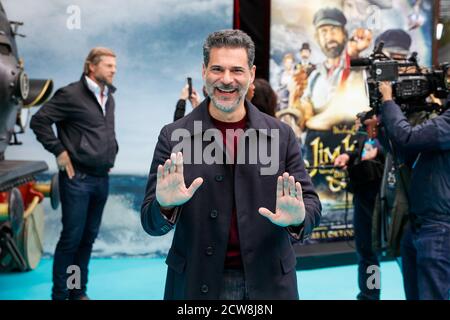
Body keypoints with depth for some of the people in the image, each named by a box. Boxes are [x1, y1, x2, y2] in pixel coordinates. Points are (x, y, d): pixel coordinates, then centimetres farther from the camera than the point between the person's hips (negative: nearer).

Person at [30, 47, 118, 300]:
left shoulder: (109, 98, 14)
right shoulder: (71, 94, -9)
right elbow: (39, 120, -11)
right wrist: (59, 151, -13)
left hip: (102, 179, 7)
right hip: (77, 178, -7)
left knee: (89, 238, 12)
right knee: (72, 237, -1)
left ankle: (79, 292, 24)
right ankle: (60, 294, 13)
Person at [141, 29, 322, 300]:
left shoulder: (281, 134, -2)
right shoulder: (173, 136, -5)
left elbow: (310, 202, 0)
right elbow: (151, 223, -5)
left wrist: (298, 219, -22)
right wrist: (166, 206, -27)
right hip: (196, 285, -1)